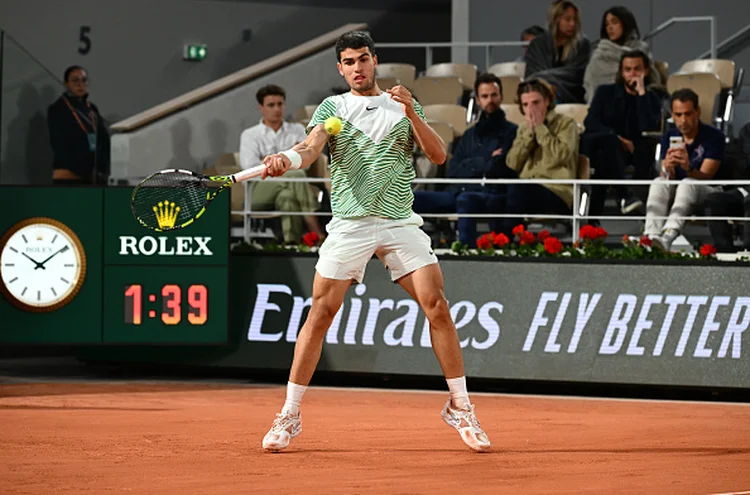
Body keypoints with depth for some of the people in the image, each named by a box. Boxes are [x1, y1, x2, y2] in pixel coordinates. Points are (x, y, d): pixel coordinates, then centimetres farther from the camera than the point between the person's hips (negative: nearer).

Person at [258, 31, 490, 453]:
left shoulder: (404, 106, 12)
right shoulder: (332, 107, 9)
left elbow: (438, 155, 3)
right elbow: (312, 146, -10)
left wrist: (411, 114, -11)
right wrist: (288, 159, -33)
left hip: (401, 223, 1)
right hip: (350, 224, -1)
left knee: (437, 307, -8)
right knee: (321, 313, -7)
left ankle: (461, 407, 3)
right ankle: (290, 415, 1)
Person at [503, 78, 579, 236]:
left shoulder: (566, 124, 7)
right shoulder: (524, 127, 22)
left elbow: (560, 156, -12)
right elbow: (512, 164, 8)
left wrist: (540, 127, -5)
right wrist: (529, 132, 2)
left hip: (557, 194, -4)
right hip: (526, 190, 4)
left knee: (516, 191, -36)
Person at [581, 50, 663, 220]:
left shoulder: (651, 99, 11)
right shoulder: (605, 92, 14)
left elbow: (649, 129, -10)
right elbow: (590, 121, -2)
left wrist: (641, 93, -10)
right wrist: (616, 137, -17)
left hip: (635, 155, 1)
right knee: (609, 139, -35)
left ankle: (593, 214, -36)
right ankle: (624, 195, -48)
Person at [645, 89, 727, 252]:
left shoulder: (714, 136, -9)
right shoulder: (669, 137, 4)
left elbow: (705, 176, -16)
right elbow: (668, 179, -5)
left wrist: (689, 168, -39)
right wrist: (667, 170, -30)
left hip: (710, 191, -4)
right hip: (676, 190, 4)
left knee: (688, 184, -36)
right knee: (659, 183, -28)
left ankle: (668, 237, -61)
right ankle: (650, 237, -49)